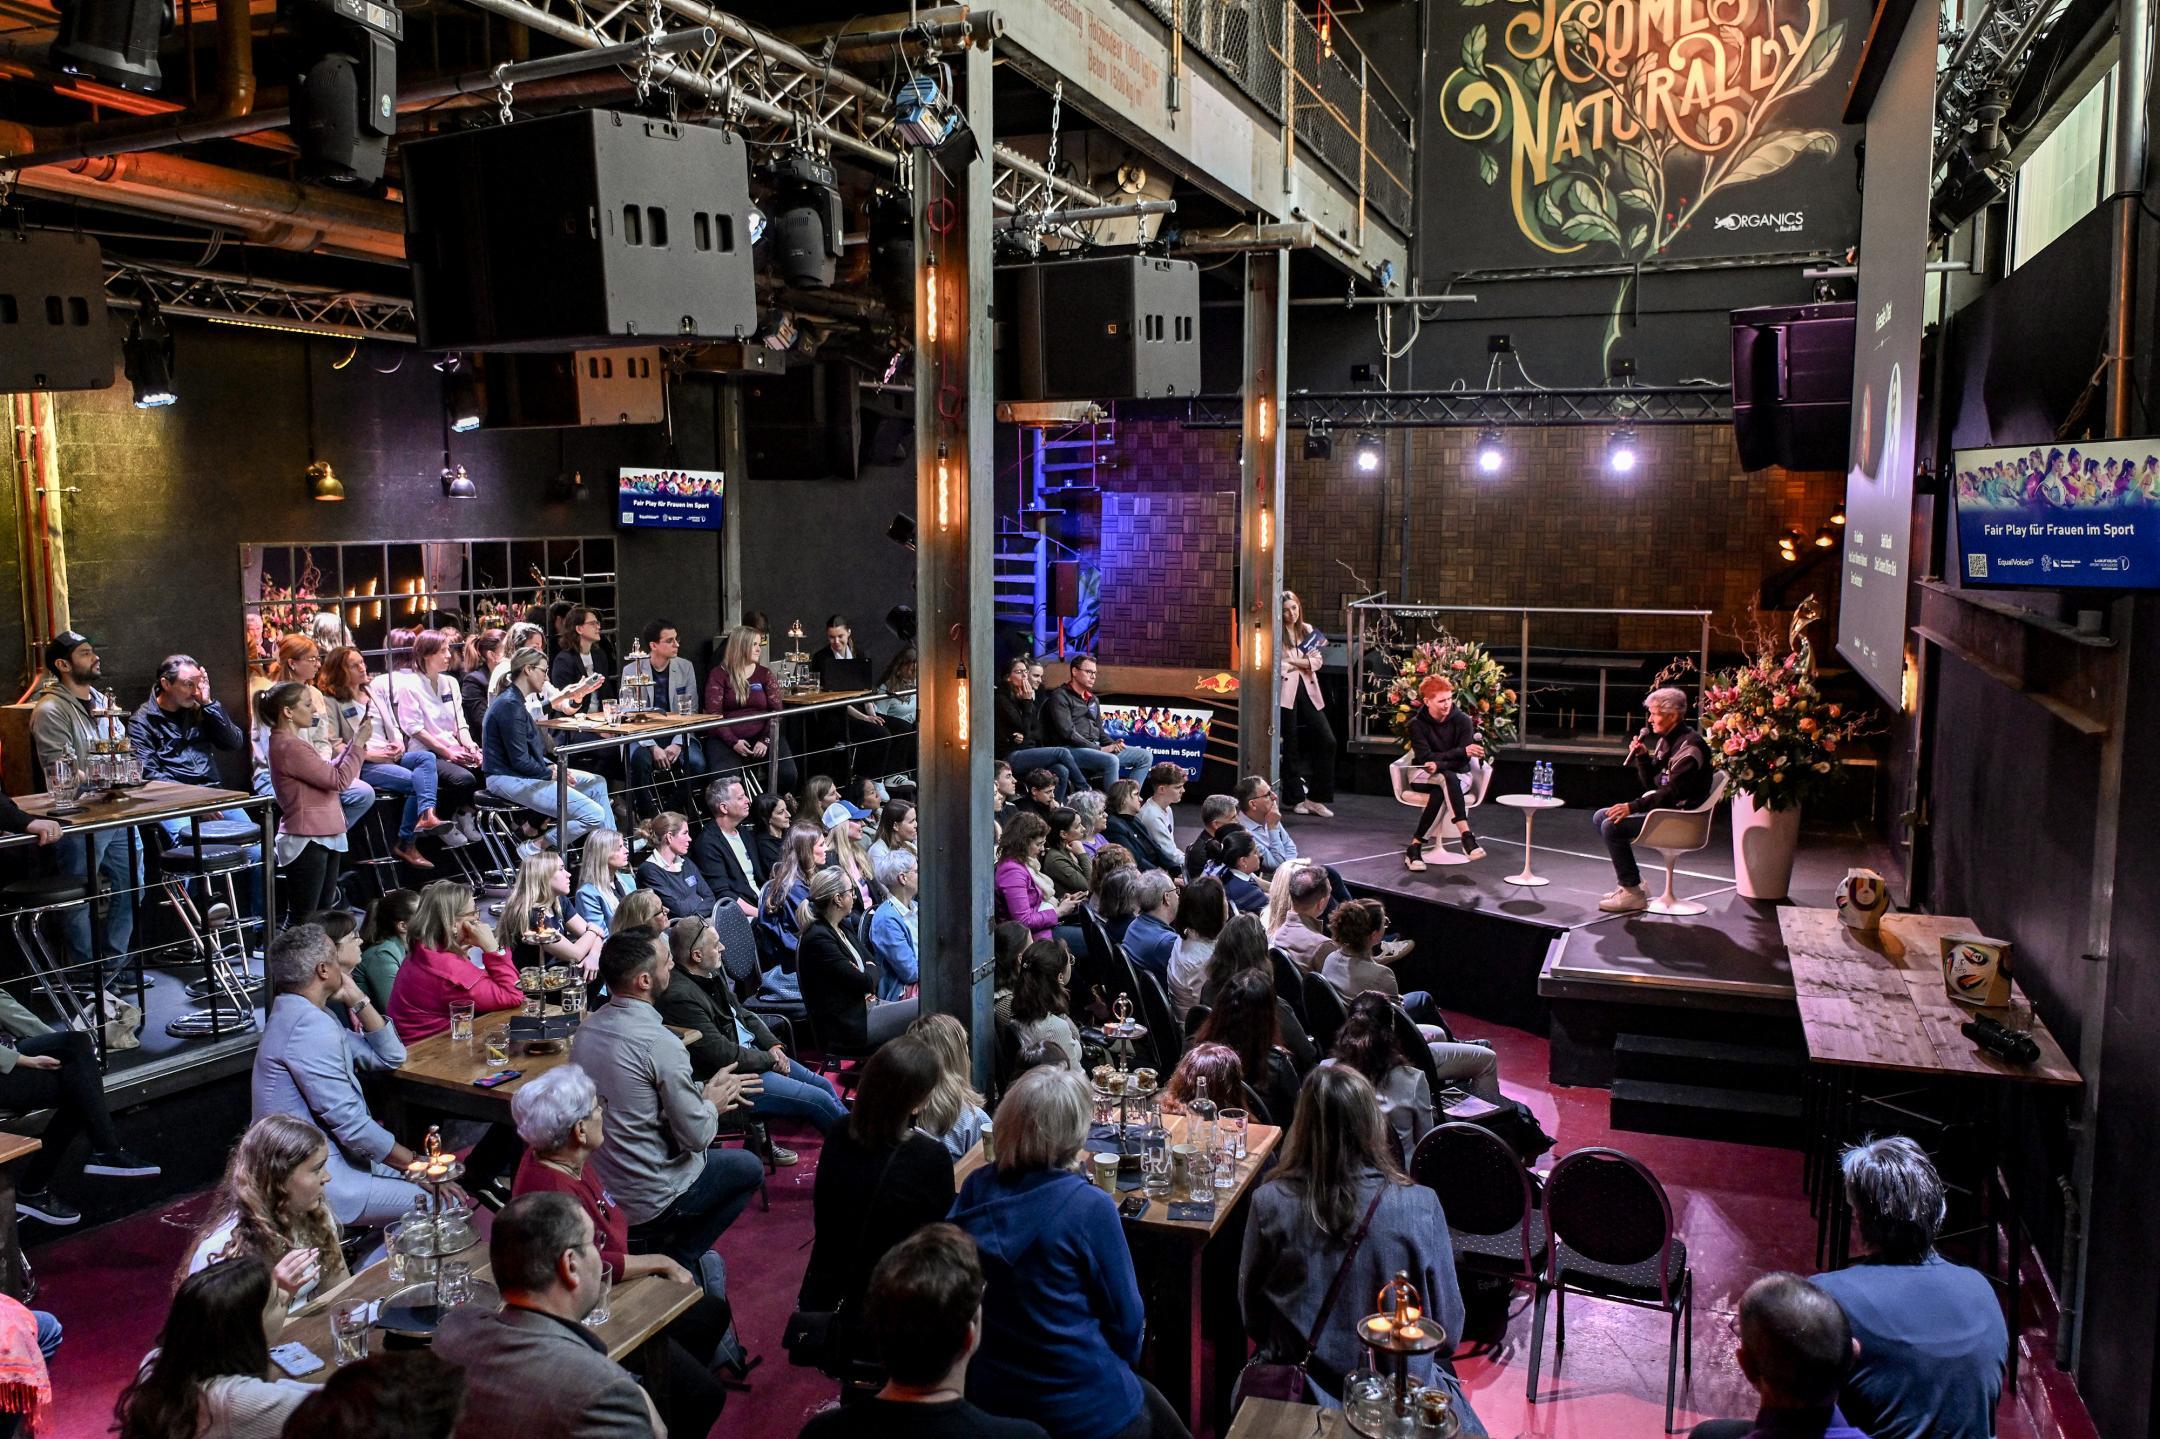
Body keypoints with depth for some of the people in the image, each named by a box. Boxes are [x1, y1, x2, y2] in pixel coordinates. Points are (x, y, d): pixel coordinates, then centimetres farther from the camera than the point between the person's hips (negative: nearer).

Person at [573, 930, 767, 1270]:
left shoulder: (589, 1026, -2)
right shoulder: (660, 1043, -26)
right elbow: (696, 1136, -19)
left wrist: (704, 1090, 10)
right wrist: (712, 1105, 1)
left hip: (595, 1187, 8)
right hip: (643, 1203, -7)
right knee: (749, 1168, 15)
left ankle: (657, 1248, 25)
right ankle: (675, 1262, 15)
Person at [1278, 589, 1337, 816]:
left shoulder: (1307, 630, 15)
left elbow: (1317, 661, 7)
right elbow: (1275, 665, -11)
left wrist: (1294, 662, -9)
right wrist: (1302, 662, -6)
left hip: (1308, 690, 5)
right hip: (1287, 691, -5)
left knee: (1327, 741, -4)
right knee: (1292, 746, 2)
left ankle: (1315, 798, 4)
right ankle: (1297, 799, 14)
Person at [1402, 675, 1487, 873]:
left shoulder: (1462, 720, -8)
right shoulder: (1417, 724, -8)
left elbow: (1463, 761, -13)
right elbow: (1425, 757, -19)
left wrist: (1439, 764, -32)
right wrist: (1461, 751, -26)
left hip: (1456, 775, 1)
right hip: (1423, 776, -1)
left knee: (1439, 793, -37)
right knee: (1448, 779, -36)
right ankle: (1467, 837, -46)